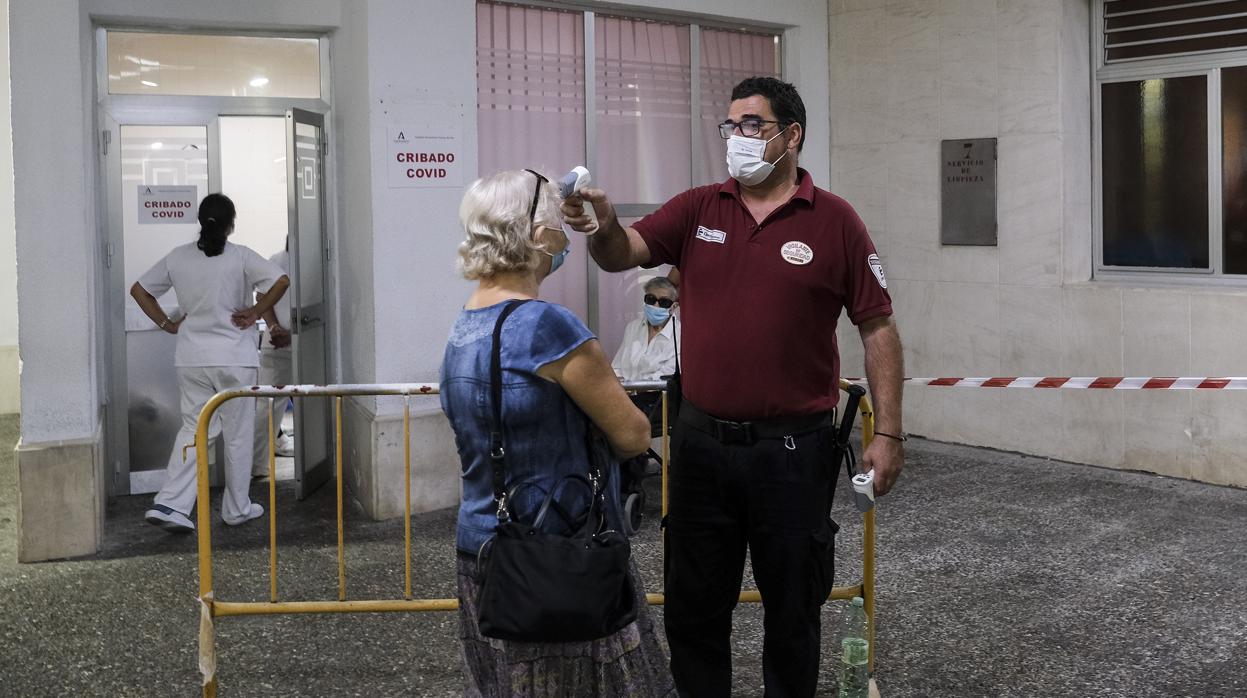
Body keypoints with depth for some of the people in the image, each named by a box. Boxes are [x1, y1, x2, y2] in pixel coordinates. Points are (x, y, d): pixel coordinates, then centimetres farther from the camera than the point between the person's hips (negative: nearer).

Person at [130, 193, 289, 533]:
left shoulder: (178, 257, 5)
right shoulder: (240, 256, -7)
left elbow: (139, 289, 11)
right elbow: (281, 281, -18)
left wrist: (166, 323, 12)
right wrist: (255, 312, -8)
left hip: (191, 359, 4)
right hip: (235, 358, -4)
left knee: (194, 429, 11)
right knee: (238, 434, 9)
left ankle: (169, 504, -2)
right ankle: (237, 509, 19)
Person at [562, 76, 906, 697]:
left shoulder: (833, 220, -3)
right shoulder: (698, 210, 6)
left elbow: (877, 327, -3)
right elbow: (625, 252, -7)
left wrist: (887, 434, -7)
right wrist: (602, 227, -30)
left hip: (792, 448, -3)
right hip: (701, 441, 3)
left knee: (792, 609, 11)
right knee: (692, 608, 14)